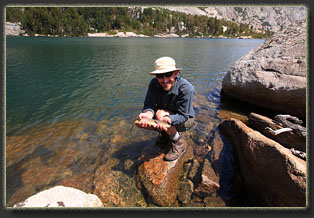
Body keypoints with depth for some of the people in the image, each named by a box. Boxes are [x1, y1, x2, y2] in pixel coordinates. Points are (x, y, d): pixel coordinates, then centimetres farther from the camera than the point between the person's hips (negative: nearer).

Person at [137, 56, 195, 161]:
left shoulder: (187, 89, -30)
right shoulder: (154, 83, -17)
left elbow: (183, 115, -29)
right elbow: (149, 105, -19)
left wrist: (168, 119, -50)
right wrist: (148, 114, -43)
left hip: (185, 120, -5)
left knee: (160, 114, -33)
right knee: (140, 122, -14)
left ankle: (180, 143, -10)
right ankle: (166, 134, 11)